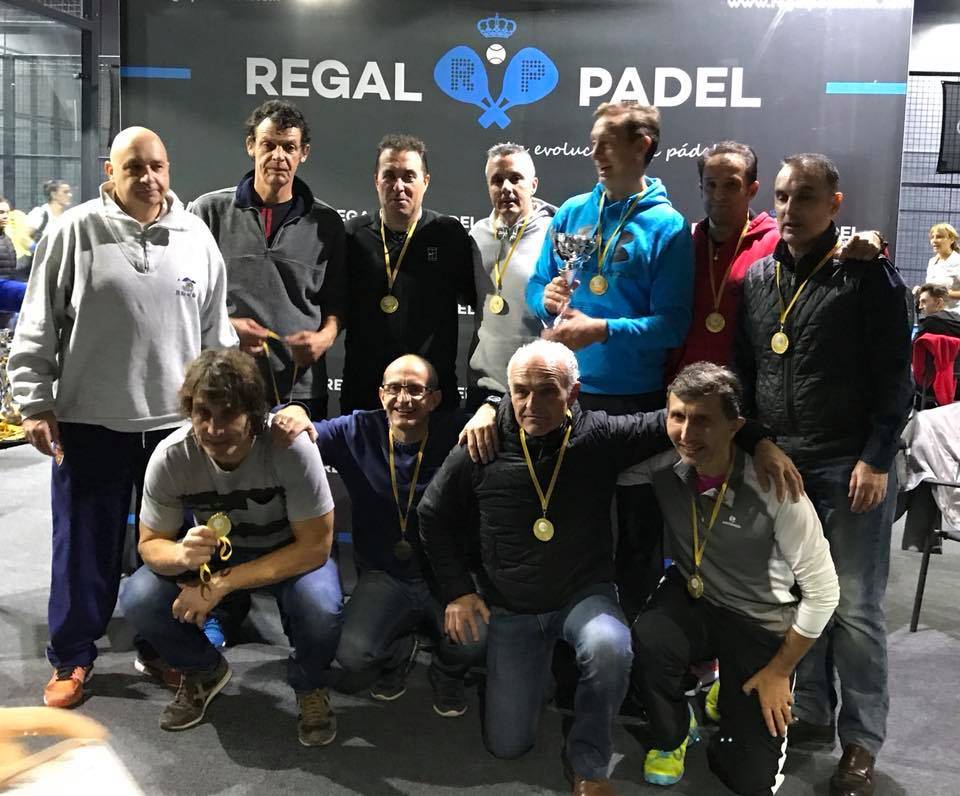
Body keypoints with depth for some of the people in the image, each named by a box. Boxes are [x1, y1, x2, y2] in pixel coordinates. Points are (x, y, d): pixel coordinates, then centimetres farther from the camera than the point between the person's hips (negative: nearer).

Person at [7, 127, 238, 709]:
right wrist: (36, 403, -4)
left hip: (176, 420, 3)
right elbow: (38, 327, -1)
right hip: (89, 422, -2)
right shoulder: (76, 232, -3)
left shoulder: (196, 236, 5)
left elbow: (217, 329, 11)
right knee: (86, 545, 7)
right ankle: (72, 657, 24)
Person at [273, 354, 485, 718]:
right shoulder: (358, 432, -1)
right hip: (383, 577, 2)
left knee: (476, 642, -29)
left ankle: (446, 673, 14)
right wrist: (291, 414, -24)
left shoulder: (455, 432, -8)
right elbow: (301, 435, -1)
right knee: (353, 654, -23)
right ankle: (399, 653, 19)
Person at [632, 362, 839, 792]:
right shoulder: (663, 465, -18)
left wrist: (779, 671, -8)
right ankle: (671, 737, 0)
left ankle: (732, 694, 33)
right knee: (645, 643, -35)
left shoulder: (774, 487, -27)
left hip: (761, 623, -1)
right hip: (691, 597, 2)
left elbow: (822, 592, -16)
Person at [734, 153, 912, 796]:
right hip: (777, 464, 5)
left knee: (856, 610, 2)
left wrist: (876, 459, -14)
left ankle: (861, 742, 16)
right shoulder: (758, 277, 10)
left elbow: (894, 377, -8)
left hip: (851, 467, -5)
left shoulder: (867, 275, -5)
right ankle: (811, 713, 29)